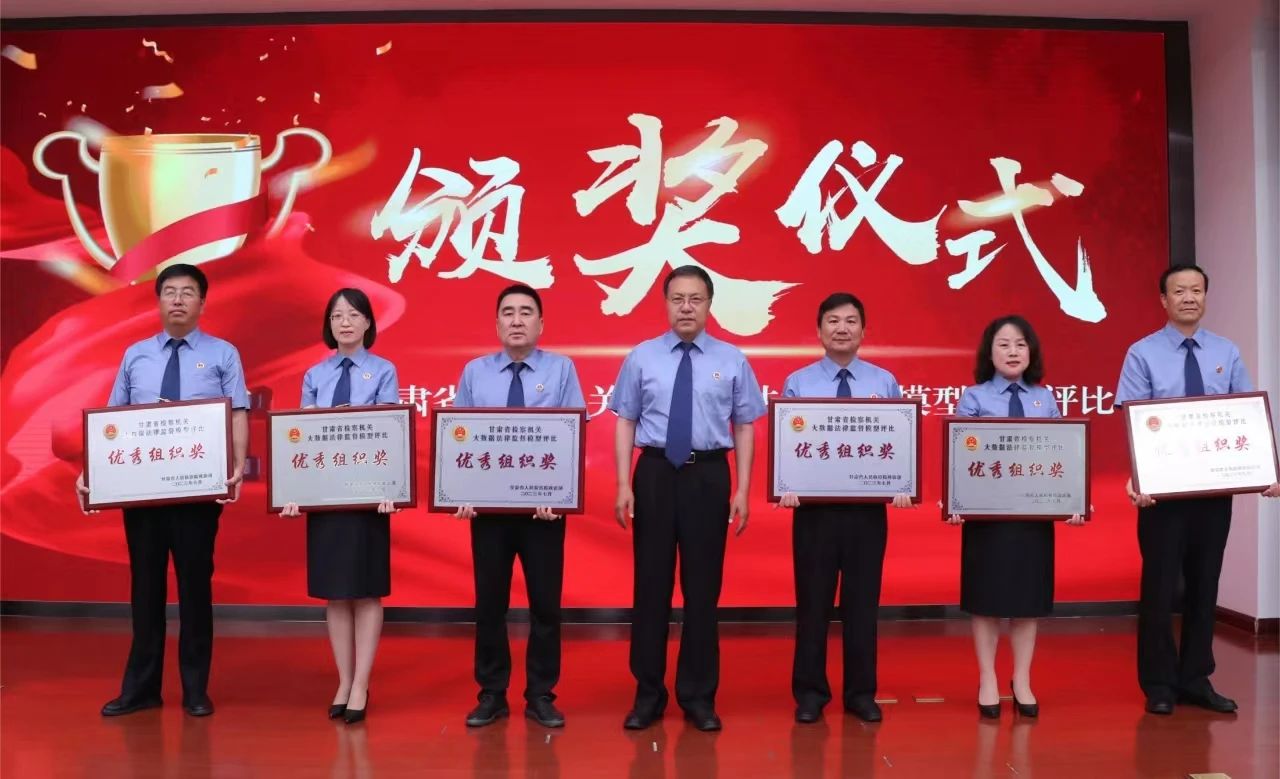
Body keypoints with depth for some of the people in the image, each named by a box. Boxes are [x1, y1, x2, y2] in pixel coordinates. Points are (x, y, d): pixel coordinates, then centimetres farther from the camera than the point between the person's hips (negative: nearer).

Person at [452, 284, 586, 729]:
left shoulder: (561, 369, -1)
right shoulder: (474, 372, 4)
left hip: (544, 502, -1)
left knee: (545, 601, 6)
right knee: (489, 600, 9)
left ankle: (541, 696, 19)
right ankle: (491, 694, 23)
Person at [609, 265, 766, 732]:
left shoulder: (732, 360, 3)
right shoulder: (641, 358, 3)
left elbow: (745, 427, 2)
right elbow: (626, 422, 2)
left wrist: (742, 490, -4)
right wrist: (624, 484, -5)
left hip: (708, 475, 0)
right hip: (655, 473, 0)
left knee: (703, 587, 8)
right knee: (651, 584, 6)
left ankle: (698, 696, 21)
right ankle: (648, 693, 19)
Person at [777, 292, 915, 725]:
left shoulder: (885, 382, 4)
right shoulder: (797, 383, 1)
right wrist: (787, 487, -20)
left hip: (869, 507, 1)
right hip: (814, 506, -1)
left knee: (863, 602, 9)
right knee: (813, 602, 7)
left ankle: (861, 693, 23)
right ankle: (810, 693, 20)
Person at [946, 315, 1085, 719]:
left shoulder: (1046, 399, 6)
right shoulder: (973, 398, -2)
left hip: (1036, 512, 2)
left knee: (1029, 597, 9)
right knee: (986, 598, 6)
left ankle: (1022, 682, 24)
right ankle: (988, 682, 20)